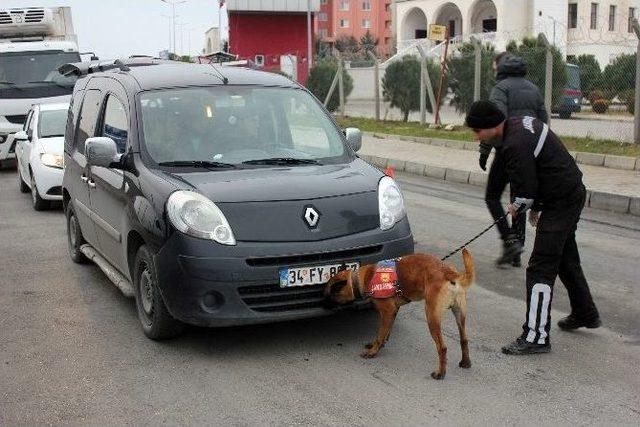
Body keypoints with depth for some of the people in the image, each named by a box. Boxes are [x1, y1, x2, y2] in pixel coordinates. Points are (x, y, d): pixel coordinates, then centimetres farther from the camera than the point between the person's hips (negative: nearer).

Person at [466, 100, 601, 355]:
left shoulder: (516, 145, -28)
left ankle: (536, 337, -6)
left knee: (540, 269, -10)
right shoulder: (520, 123, 5)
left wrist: (518, 207, -2)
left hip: (561, 203, -11)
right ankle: (585, 314, 43)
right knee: (566, 258, 25)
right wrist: (534, 207, 14)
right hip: (572, 193, 11)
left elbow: (527, 190, -24)